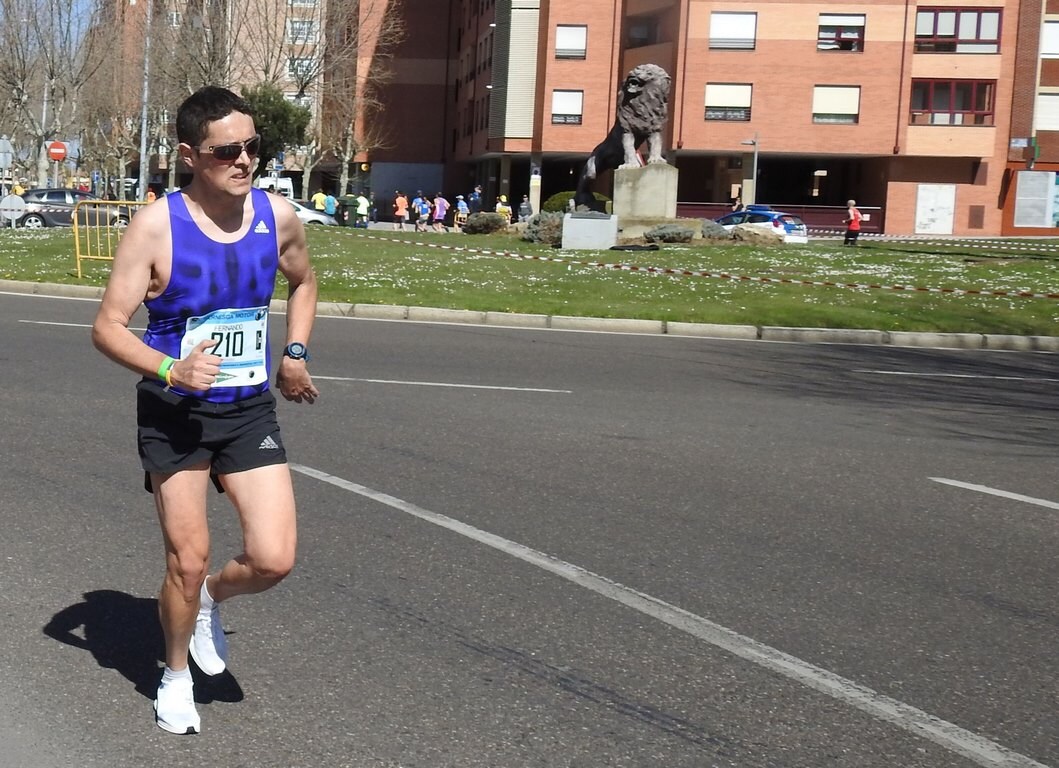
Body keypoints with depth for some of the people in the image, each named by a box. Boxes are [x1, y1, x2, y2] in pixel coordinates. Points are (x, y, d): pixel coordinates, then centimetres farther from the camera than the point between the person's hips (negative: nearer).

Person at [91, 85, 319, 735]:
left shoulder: (278, 216, -4)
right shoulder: (156, 226, -16)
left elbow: (303, 282, 18)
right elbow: (108, 326, -14)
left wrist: (295, 352, 7)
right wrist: (169, 370, -29)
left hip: (251, 412, 3)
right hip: (175, 416, -3)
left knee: (274, 560, -8)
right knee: (187, 562, 3)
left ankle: (211, 598, 27)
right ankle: (176, 676, 31)